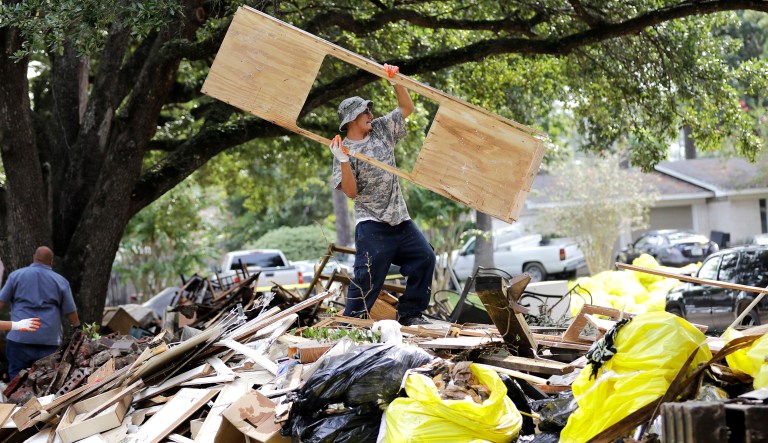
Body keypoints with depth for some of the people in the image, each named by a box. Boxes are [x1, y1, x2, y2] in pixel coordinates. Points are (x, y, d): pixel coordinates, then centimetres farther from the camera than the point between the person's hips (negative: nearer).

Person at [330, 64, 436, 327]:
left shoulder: (381, 130, 10)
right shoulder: (344, 150, -6)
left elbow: (407, 108, 18)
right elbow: (351, 192, -13)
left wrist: (396, 82, 3)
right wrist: (343, 160, -26)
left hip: (399, 218, 6)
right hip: (372, 223, -6)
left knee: (424, 257, 1)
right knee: (368, 274, -13)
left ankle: (409, 313, 9)